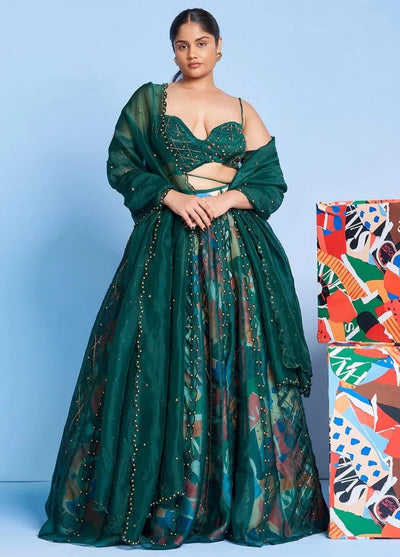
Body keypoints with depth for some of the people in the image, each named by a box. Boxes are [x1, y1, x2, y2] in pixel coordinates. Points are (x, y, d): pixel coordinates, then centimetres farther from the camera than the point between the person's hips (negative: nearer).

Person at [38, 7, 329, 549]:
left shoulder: (243, 112, 13)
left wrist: (228, 197, -9)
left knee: (235, 360, -1)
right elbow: (121, 164, 2)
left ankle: (246, 498, 9)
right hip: (166, 245, -1)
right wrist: (172, 195, -11)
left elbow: (272, 181, 10)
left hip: (235, 245, 1)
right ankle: (162, 501, 7)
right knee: (162, 361, -4)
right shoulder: (149, 100, 9)